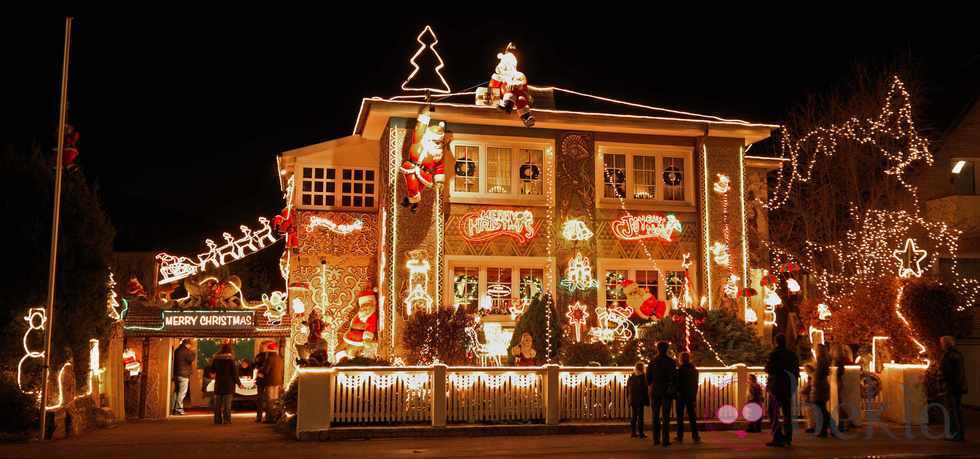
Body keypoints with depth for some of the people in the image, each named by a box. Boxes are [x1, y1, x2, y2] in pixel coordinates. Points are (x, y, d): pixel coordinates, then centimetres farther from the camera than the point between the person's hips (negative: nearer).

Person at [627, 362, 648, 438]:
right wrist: (647, 400, -8)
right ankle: (640, 433, -1)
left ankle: (633, 432, 13)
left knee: (633, 416, 12)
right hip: (640, 400, -6)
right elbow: (645, 390, -12)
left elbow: (627, 389, 11)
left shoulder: (630, 378, 7)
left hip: (632, 400, 6)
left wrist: (629, 398, 18)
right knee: (640, 416, -1)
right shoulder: (642, 377, -11)